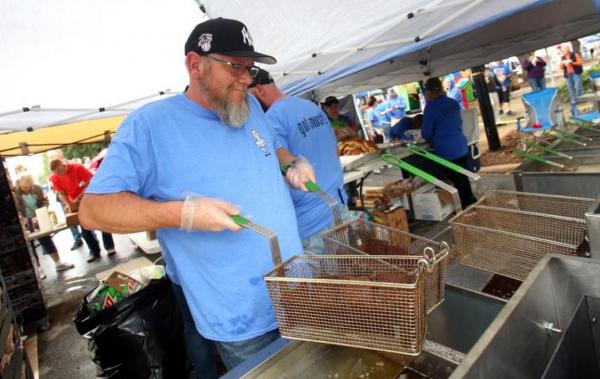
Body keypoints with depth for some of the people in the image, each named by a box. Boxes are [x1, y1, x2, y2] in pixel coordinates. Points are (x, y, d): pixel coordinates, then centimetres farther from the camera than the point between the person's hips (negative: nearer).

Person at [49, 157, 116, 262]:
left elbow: (91, 181, -19)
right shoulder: (54, 178, -9)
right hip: (75, 204, 4)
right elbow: (61, 193, -3)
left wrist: (79, 197, -24)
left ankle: (110, 247, 12)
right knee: (84, 229, 6)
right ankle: (94, 251, 16)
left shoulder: (77, 167, -22)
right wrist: (67, 204, -21)